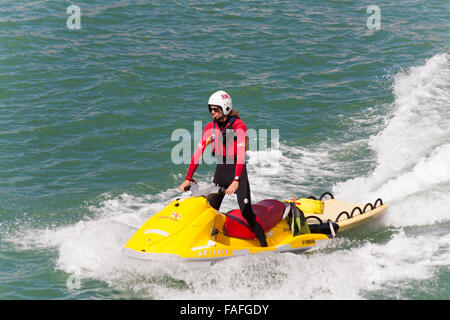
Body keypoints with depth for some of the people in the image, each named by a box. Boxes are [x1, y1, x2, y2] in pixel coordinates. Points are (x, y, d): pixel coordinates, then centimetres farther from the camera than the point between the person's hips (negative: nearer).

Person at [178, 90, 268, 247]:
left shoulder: (238, 126, -15)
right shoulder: (211, 127, 2)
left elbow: (241, 154, -25)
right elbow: (198, 152, 2)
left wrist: (236, 181, -35)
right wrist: (188, 179, -4)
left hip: (238, 171, -5)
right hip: (220, 171, 5)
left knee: (247, 213, -11)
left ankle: (264, 246, -2)